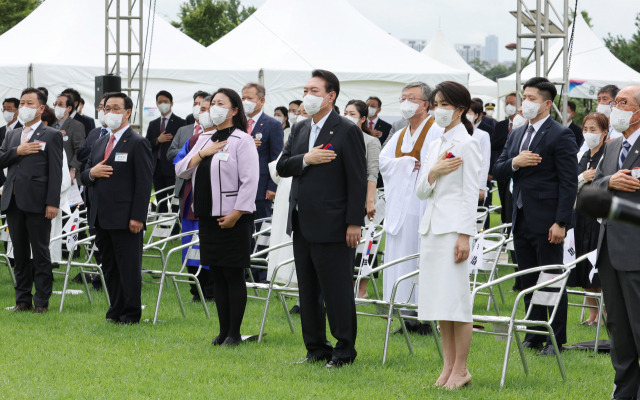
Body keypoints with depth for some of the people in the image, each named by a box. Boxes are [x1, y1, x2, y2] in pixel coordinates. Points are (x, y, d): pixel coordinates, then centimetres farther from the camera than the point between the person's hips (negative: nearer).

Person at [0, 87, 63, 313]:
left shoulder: (51, 136, 1)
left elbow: (55, 172, -6)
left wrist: (52, 203, -14)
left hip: (37, 202, -5)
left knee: (40, 253, -1)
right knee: (20, 254, 9)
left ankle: (42, 302, 2)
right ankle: (23, 299, 14)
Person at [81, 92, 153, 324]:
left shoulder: (137, 144, -5)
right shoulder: (100, 144, 18)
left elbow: (144, 183, -11)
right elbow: (84, 178, 20)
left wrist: (137, 217, -17)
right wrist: (91, 173, -5)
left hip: (126, 219, -7)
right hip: (101, 218, 7)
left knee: (129, 268, -3)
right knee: (109, 268, 11)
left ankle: (131, 314, 4)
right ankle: (116, 311, 19)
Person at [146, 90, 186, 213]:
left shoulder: (180, 123, 2)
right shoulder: (153, 124, 18)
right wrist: (158, 140, -7)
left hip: (172, 170, -5)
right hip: (157, 169, 5)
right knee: (161, 204, 6)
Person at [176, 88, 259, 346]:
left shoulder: (242, 140, -8)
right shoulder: (204, 139, 14)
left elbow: (250, 181, -14)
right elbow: (181, 171, 10)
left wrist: (236, 214, -18)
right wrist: (202, 153, -6)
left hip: (232, 219, -7)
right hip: (207, 216, 7)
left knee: (233, 276, -2)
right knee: (217, 276, 10)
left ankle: (234, 333, 3)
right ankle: (223, 331, 16)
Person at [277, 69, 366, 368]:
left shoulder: (347, 131, -8)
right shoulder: (299, 129, 14)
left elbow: (358, 181, -11)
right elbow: (281, 167, 8)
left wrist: (354, 223, -15)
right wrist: (306, 159, -12)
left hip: (331, 228, -8)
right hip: (302, 225, 8)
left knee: (336, 291, -3)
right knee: (308, 291, 12)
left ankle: (344, 349, 6)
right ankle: (316, 348, 21)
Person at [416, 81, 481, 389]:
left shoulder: (466, 143, -5)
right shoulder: (435, 145, 17)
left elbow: (470, 192, -10)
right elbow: (420, 191, 15)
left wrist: (464, 236, -16)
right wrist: (433, 172, -7)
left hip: (453, 225, -8)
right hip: (431, 225, 8)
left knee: (456, 298, -8)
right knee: (438, 298, 7)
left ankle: (461, 369, -4)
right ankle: (448, 366, 12)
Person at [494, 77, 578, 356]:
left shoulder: (561, 136, -8)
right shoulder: (516, 135, 15)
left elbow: (569, 183, -12)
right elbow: (497, 171, 13)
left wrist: (560, 222, -18)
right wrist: (515, 162, -10)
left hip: (546, 222, -7)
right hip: (521, 220, 8)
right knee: (528, 281, 12)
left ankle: (556, 340, 5)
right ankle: (534, 336, 20)